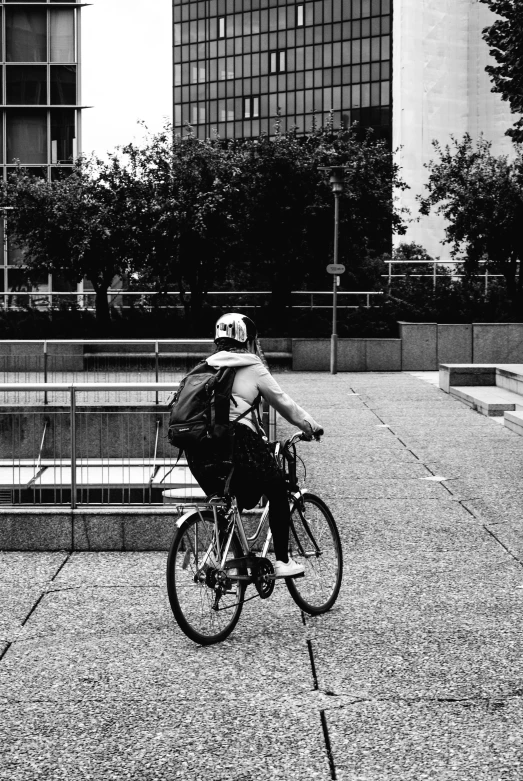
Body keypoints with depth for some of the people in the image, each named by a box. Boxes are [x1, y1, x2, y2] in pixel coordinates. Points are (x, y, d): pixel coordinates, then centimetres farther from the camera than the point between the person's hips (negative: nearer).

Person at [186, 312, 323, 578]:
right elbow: (282, 403, 12)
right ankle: (282, 561, 13)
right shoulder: (251, 366, 7)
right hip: (235, 439, -5)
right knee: (276, 490, 15)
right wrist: (311, 426, 27)